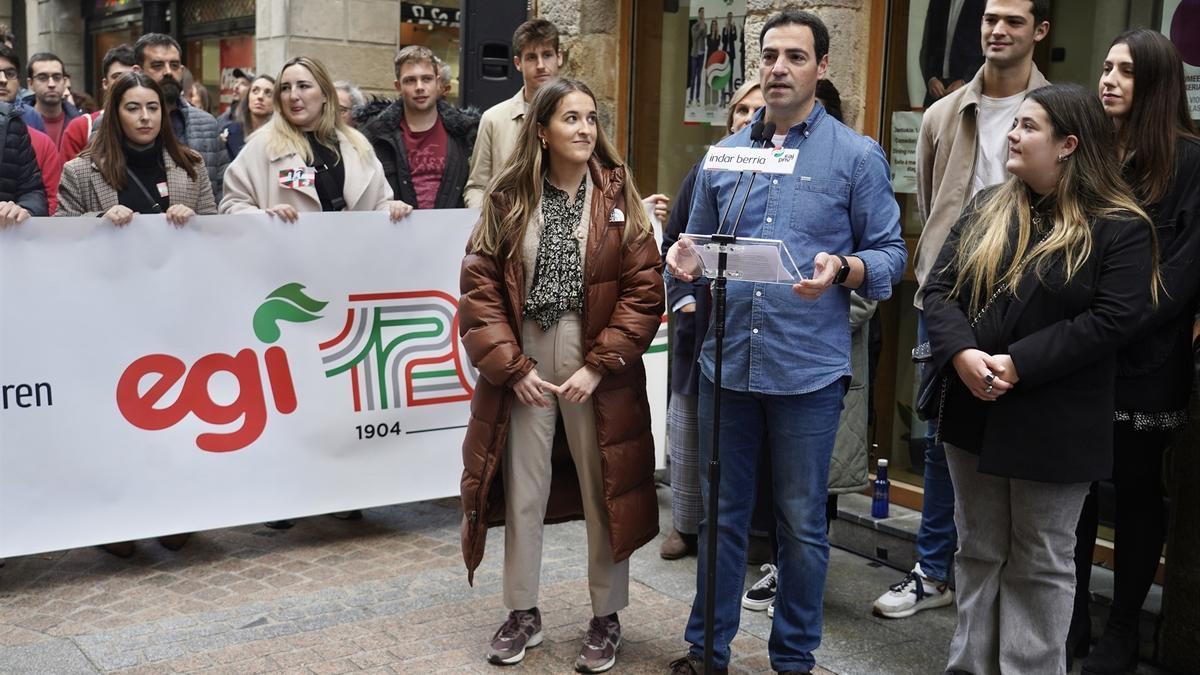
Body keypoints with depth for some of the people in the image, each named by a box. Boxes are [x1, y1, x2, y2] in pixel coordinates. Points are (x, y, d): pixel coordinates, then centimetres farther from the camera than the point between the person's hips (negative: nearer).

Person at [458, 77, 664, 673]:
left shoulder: (617, 194, -1)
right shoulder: (509, 199, 1)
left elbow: (644, 289, -6)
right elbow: (480, 287, -2)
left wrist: (598, 366, -12)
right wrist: (512, 366, -10)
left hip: (598, 367, -1)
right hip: (521, 365, 1)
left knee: (605, 492, 6)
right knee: (522, 492, 10)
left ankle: (606, 618, 23)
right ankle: (523, 613, 27)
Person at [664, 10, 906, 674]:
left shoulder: (857, 155, 0)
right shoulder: (724, 155, 10)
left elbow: (890, 254, -2)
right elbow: (699, 247, 16)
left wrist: (843, 269, -22)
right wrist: (684, 260, -7)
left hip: (809, 368, -3)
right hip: (726, 362, 3)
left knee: (801, 524, 9)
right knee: (721, 513, 13)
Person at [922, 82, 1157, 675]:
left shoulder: (1120, 228, -8)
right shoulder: (986, 209, 7)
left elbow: (1109, 321, -17)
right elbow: (939, 288, 1)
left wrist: (1018, 366, -23)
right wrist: (962, 354, -18)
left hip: (1053, 425, -5)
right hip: (974, 411, 5)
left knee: (1040, 564, 8)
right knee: (978, 552, 15)